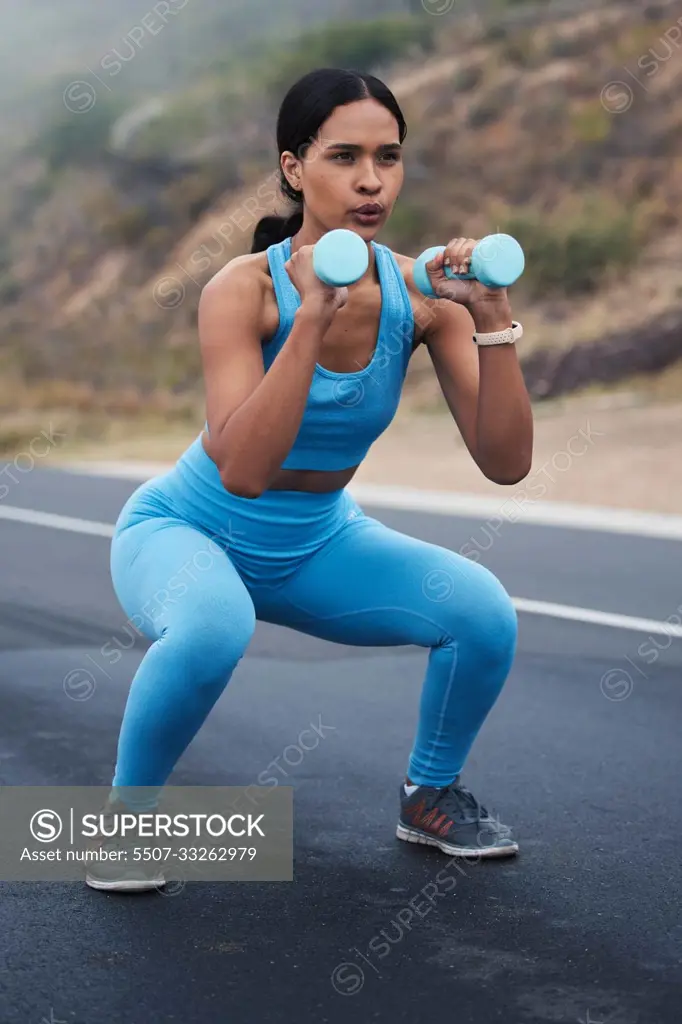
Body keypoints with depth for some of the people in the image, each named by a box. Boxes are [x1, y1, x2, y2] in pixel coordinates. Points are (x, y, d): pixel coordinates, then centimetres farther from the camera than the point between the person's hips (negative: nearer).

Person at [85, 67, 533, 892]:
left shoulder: (422, 293, -15)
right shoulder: (244, 288, -27)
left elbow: (505, 463, -20)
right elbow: (243, 473, -39)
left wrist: (493, 322, -32)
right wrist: (312, 317, -45)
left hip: (318, 544, 4)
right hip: (186, 530, -4)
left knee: (483, 609, -18)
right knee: (213, 627, -38)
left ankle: (431, 795, 10)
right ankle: (127, 812, -9)